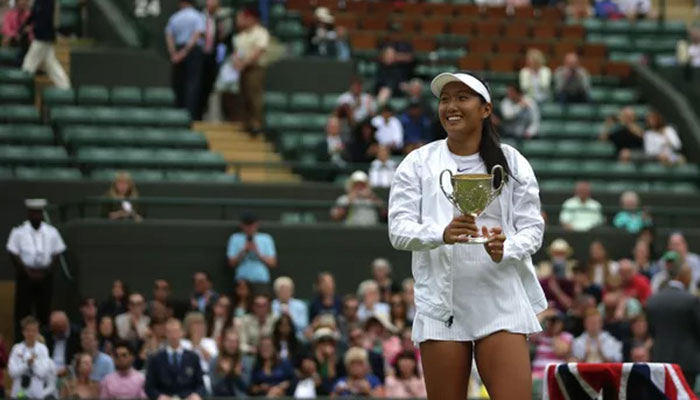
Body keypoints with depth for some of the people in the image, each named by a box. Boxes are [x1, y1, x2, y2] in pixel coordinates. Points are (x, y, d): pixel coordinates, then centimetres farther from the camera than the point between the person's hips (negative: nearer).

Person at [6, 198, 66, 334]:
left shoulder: (51, 232, 4)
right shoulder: (19, 232, -3)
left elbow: (56, 254, 6)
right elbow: (14, 254, -4)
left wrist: (45, 272, -7)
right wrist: (28, 272, -12)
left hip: (45, 275, 2)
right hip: (25, 275, -2)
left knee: (44, 310, 3)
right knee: (23, 309, -3)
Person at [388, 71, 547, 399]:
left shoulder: (511, 162, 6)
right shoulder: (418, 163, 5)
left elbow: (533, 227, 4)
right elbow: (398, 230, -3)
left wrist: (505, 249, -19)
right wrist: (441, 234, -23)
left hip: (501, 301, 0)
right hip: (441, 306, 1)